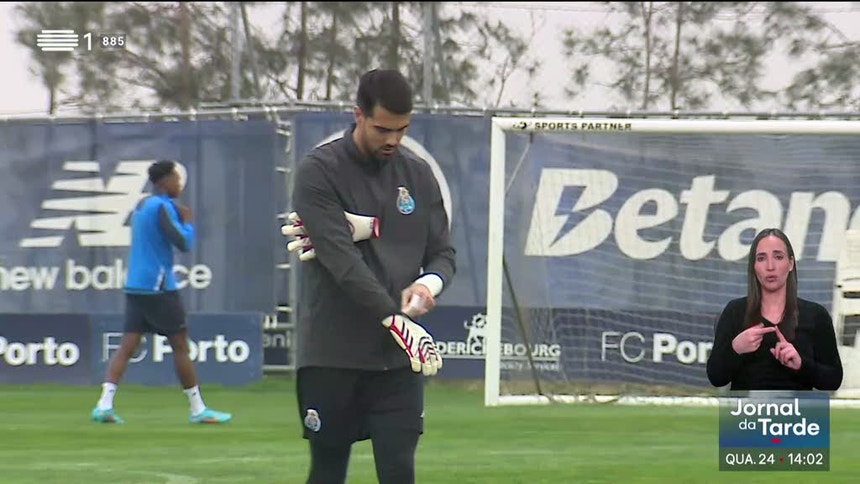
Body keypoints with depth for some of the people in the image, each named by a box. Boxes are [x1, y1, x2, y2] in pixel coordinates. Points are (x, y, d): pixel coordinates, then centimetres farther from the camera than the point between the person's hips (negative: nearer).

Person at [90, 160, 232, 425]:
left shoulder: (141, 206, 17)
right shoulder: (162, 207, -11)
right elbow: (184, 243, -17)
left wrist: (179, 217, 15)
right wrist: (187, 221, 1)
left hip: (135, 286, 8)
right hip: (158, 287, -8)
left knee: (127, 346, 0)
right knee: (180, 346, 1)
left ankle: (105, 404, -13)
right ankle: (198, 409, 6)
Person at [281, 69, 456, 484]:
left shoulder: (418, 175, 10)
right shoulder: (319, 172, -6)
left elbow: (443, 251, 14)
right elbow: (341, 259, -16)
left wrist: (429, 282, -11)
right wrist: (394, 319, -25)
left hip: (398, 357, 3)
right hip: (331, 355, -3)